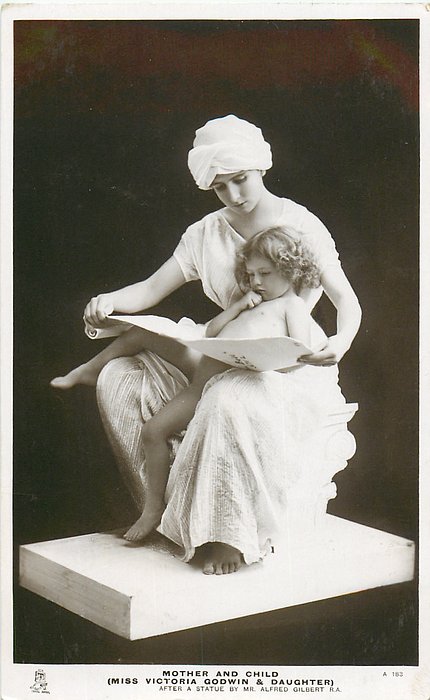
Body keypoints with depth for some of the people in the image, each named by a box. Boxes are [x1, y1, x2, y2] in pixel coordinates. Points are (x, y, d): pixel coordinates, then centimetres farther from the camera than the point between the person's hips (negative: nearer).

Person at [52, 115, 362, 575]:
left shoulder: (299, 225, -5)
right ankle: (163, 507, -6)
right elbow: (151, 290, 6)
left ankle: (227, 533, -28)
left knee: (230, 399, -41)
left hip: (293, 364, -5)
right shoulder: (206, 234, 9)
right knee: (119, 378, -12)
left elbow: (346, 300, -6)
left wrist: (340, 343, -28)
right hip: (228, 358, 6)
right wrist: (109, 302, -16)